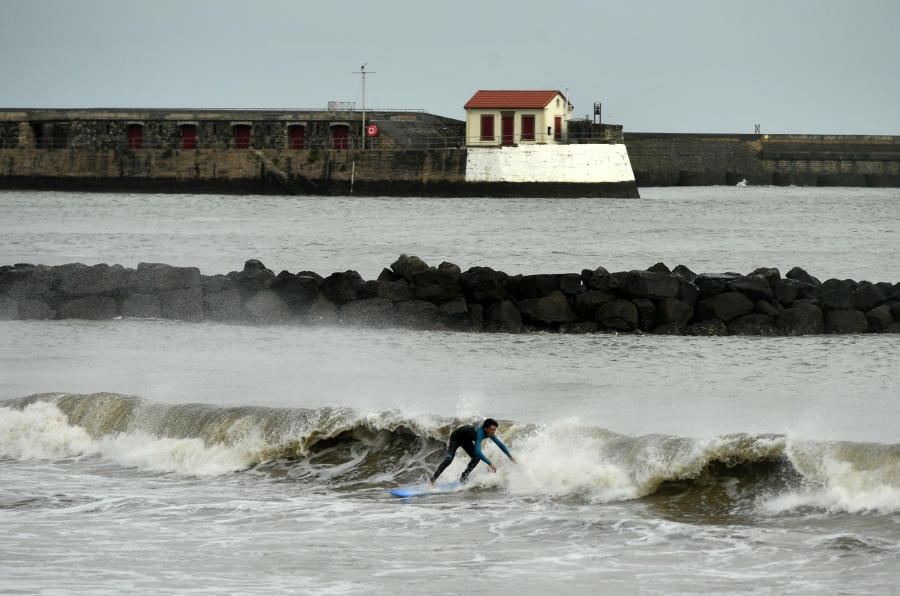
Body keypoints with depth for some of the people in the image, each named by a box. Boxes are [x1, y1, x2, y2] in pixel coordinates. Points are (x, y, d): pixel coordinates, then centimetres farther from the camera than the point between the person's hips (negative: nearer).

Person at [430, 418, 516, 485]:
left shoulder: (490, 433, -17)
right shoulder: (480, 433, -41)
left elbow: (500, 444, 0)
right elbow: (477, 451, -51)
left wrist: (510, 456, -2)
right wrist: (490, 464, -53)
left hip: (466, 439, 8)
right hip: (456, 438, -8)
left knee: (476, 457, -9)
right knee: (449, 459, -22)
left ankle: (463, 478, 1)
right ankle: (432, 480, -20)